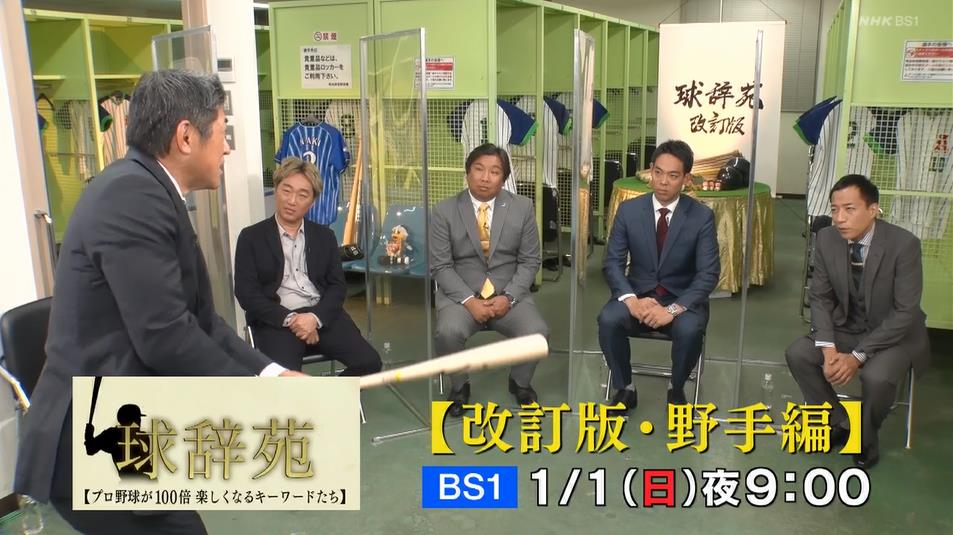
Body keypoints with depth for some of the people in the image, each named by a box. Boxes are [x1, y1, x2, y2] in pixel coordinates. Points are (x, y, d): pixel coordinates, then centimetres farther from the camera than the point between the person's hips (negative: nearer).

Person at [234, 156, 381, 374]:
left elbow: (337, 285, 8)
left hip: (322, 315, 4)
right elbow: (246, 293, -3)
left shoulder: (325, 236, 15)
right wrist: (289, 319, -14)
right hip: (276, 320, -3)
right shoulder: (251, 238, 5)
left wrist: (315, 317, -12)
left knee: (369, 361, -16)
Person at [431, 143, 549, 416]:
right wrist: (469, 301, -18)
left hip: (508, 295, 1)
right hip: (460, 295, -1)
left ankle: (520, 382, 8)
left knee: (537, 331, -25)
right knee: (448, 332, -31)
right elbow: (440, 266, -6)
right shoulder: (444, 211, -4)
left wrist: (508, 297, -14)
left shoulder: (522, 207, -1)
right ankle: (459, 386, 1)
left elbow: (530, 261, 1)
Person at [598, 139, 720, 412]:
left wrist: (673, 309, -26)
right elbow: (612, 263, -4)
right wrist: (631, 299, -23)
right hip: (639, 294, 1)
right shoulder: (629, 210, -3)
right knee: (608, 319, -29)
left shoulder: (702, 216, -7)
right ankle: (625, 390, -5)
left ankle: (676, 389, -2)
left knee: (689, 329, -34)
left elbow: (709, 273, -11)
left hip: (682, 298, -1)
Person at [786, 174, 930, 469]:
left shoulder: (904, 244, -24)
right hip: (846, 327, 5)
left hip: (896, 333, -4)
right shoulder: (826, 239, -12)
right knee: (797, 354, -17)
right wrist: (828, 347, -19)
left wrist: (859, 356, -28)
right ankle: (840, 423, 5)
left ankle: (865, 436, 1)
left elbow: (905, 312, -23)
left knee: (876, 377, -32)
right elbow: (820, 297, -4)